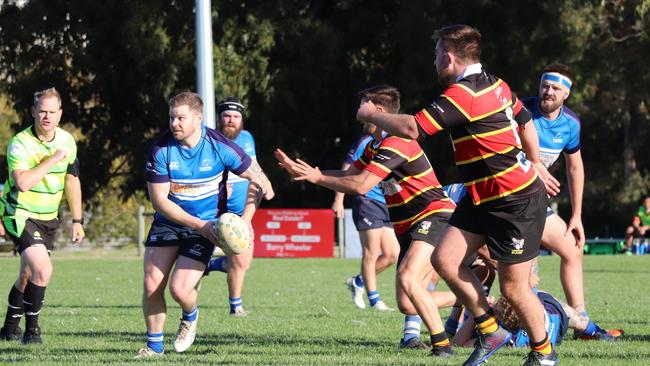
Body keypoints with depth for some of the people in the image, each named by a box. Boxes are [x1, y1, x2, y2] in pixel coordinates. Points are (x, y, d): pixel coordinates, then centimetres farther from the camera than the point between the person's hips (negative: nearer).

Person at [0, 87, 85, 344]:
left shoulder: (66, 140, 0)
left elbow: (72, 181, 10)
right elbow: (23, 183, -35)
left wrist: (77, 221, 10)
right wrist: (52, 160, -30)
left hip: (48, 217, 7)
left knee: (28, 276, 18)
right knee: (43, 270, -22)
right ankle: (31, 329, -8)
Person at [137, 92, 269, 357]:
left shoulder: (219, 147, -17)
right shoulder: (162, 150, -15)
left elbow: (256, 178, -5)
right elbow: (159, 200, -14)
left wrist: (245, 220, -15)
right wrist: (198, 224, -21)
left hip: (205, 227, -2)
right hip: (167, 223, 2)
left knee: (180, 289, -14)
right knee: (152, 285, -7)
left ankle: (190, 317, 23)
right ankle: (154, 345, 14)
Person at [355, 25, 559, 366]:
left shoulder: (462, 95, -22)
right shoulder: (494, 84, 7)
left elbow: (411, 128, -24)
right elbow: (526, 122, 20)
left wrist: (370, 114, -7)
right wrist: (535, 164, 34)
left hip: (517, 202, -9)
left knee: (512, 286, -1)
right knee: (444, 259, 0)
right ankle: (490, 330, 12)